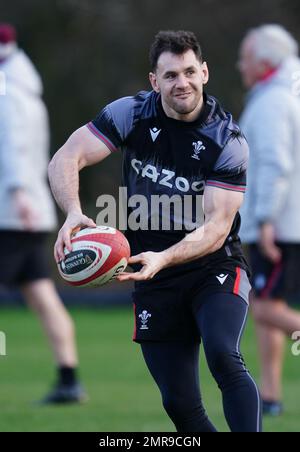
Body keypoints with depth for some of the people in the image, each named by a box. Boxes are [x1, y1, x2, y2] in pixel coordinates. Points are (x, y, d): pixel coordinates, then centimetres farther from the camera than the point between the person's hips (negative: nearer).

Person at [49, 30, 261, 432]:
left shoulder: (227, 140, -13)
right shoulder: (132, 114, -7)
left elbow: (217, 228, -19)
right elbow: (65, 160, -13)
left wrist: (163, 259, -36)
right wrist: (74, 213, -34)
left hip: (214, 267, -3)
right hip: (154, 282, 3)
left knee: (223, 356, -30)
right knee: (179, 403, 2)